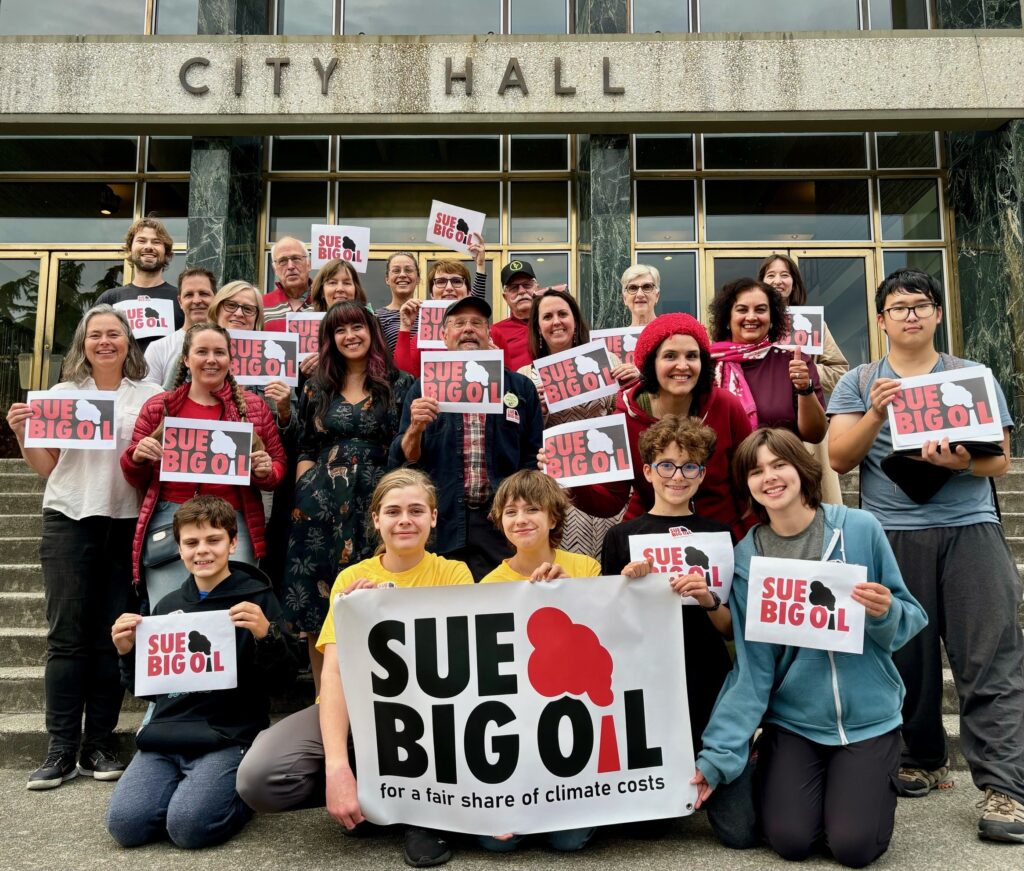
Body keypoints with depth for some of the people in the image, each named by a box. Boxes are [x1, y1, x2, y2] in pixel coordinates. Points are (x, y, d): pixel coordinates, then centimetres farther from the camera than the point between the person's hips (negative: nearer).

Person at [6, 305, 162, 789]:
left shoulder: (150, 397, 7)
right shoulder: (62, 393, 10)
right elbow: (44, 467, 11)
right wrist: (22, 434, -6)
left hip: (127, 523, 0)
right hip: (69, 519, 0)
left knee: (113, 636, 2)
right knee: (66, 636, -1)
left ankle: (99, 744, 12)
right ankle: (62, 749, 5)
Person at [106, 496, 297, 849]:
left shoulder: (256, 598, -1)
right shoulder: (169, 606, 13)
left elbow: (281, 680, -6)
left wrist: (266, 635, -25)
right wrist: (127, 653, -1)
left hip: (227, 737, -4)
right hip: (165, 735, 5)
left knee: (188, 825, -24)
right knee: (124, 823, -17)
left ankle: (244, 790, 6)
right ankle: (189, 789, 11)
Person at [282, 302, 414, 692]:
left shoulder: (400, 385, 5)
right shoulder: (317, 388, 14)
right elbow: (304, 450, 13)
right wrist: (308, 491, 1)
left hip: (376, 506, -2)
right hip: (321, 507, 2)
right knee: (317, 607, 3)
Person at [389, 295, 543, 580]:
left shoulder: (520, 388, 10)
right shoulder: (424, 388, 8)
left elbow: (534, 456, 9)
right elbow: (403, 462, 7)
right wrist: (415, 428, -12)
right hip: (443, 523, 0)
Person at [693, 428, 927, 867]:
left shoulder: (860, 528, -10)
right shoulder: (746, 558, -8)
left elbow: (910, 621, 0)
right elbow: (751, 670, -8)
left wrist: (886, 612, -24)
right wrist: (716, 756, -14)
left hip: (868, 716, 0)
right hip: (792, 720, 1)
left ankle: (873, 785, 23)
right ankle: (775, 775, 22)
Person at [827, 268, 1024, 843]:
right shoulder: (859, 383, 11)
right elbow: (839, 459, 0)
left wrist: (963, 461, -17)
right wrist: (875, 414, -16)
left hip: (970, 529, 0)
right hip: (893, 532, 0)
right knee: (908, 659, 6)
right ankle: (924, 762, 24)